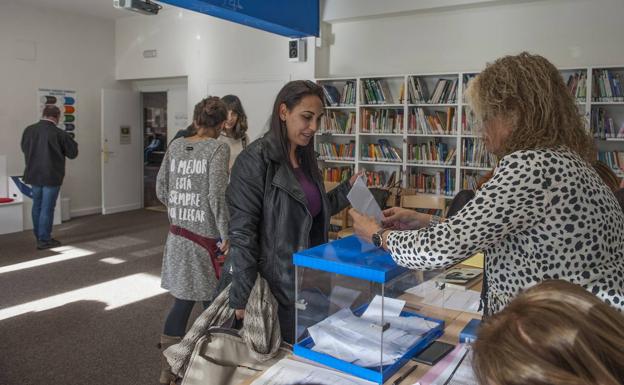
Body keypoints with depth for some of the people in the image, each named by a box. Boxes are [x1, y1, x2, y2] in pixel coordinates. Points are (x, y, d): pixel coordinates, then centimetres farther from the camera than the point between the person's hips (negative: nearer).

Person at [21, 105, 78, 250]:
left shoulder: (29, 130, -1)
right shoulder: (59, 134, -17)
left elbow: (24, 148, 13)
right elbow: (72, 153, -9)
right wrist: (69, 141, 9)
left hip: (33, 174, 6)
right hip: (51, 176, -5)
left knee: (37, 206, 18)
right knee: (47, 208, 2)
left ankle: (38, 236, 30)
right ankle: (44, 240, 7)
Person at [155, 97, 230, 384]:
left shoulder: (175, 146, 6)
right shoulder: (218, 148, -12)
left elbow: (160, 188, 9)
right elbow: (216, 196, -19)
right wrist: (226, 236, -13)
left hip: (178, 234, 6)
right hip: (206, 236, -6)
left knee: (182, 299, 16)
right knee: (213, 302, 10)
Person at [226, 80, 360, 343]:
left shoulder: (305, 158, 9)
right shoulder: (255, 160, -14)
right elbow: (242, 234, -16)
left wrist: (349, 188, 9)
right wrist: (242, 299, -17)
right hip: (277, 287, -7)